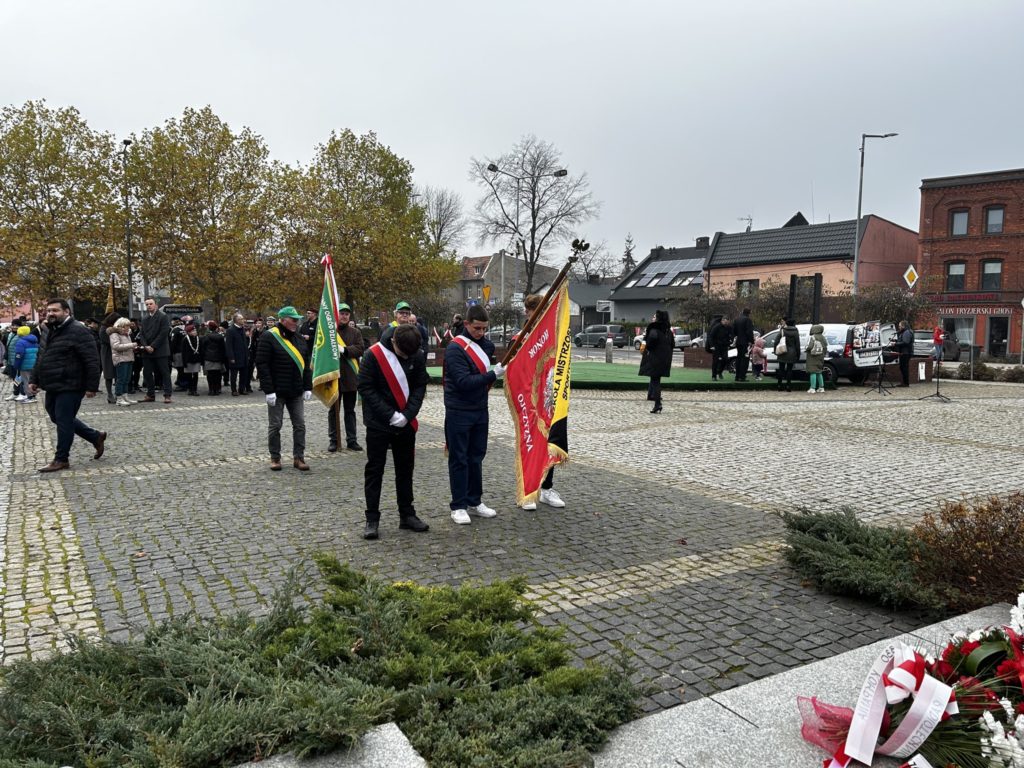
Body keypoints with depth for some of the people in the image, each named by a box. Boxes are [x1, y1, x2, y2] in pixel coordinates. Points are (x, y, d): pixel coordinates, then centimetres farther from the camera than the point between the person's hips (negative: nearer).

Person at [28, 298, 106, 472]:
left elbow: (92, 361, -19)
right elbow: (41, 359, 25)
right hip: (53, 387, 10)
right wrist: (34, 380, 18)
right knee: (57, 419, 18)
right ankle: (96, 437, 29)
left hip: (69, 387, -10)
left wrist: (91, 386, -22)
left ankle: (61, 459, 10)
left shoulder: (78, 331, -15)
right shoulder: (52, 332, 15)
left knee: (64, 422, -2)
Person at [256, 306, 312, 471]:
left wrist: (308, 387, 7)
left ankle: (298, 458, 14)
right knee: (275, 426, 5)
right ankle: (275, 458, 17)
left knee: (300, 425, 5)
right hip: (277, 392, -5)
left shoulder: (299, 339, 11)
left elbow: (305, 364, 14)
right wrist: (268, 390, -17)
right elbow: (262, 364, -13)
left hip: (296, 392, 6)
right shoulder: (269, 337, -9)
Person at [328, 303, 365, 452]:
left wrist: (344, 349, -18)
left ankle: (351, 440, 16)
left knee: (350, 410, 10)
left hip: (350, 377, 2)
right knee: (333, 410, 8)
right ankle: (333, 440, 16)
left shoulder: (355, 332, 6)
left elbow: (360, 349, -7)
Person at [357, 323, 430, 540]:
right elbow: (365, 387, -13)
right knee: (374, 470, 2)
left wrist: (407, 414, -13)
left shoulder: (416, 357, -3)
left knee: (406, 469, 12)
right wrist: (390, 415, -18)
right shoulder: (373, 355, -14)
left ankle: (407, 515, 23)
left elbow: (420, 386, 1)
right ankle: (372, 519, 9)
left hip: (406, 423, 4)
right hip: (378, 424, -4)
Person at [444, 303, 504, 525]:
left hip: (480, 410, 7)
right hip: (459, 412, -7)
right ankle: (458, 506, 10)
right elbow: (464, 382, -23)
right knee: (459, 459, 1)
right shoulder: (455, 348, -15)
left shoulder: (486, 344, 7)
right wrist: (493, 375, -25)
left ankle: (474, 502, 25)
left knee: (476, 457, 13)